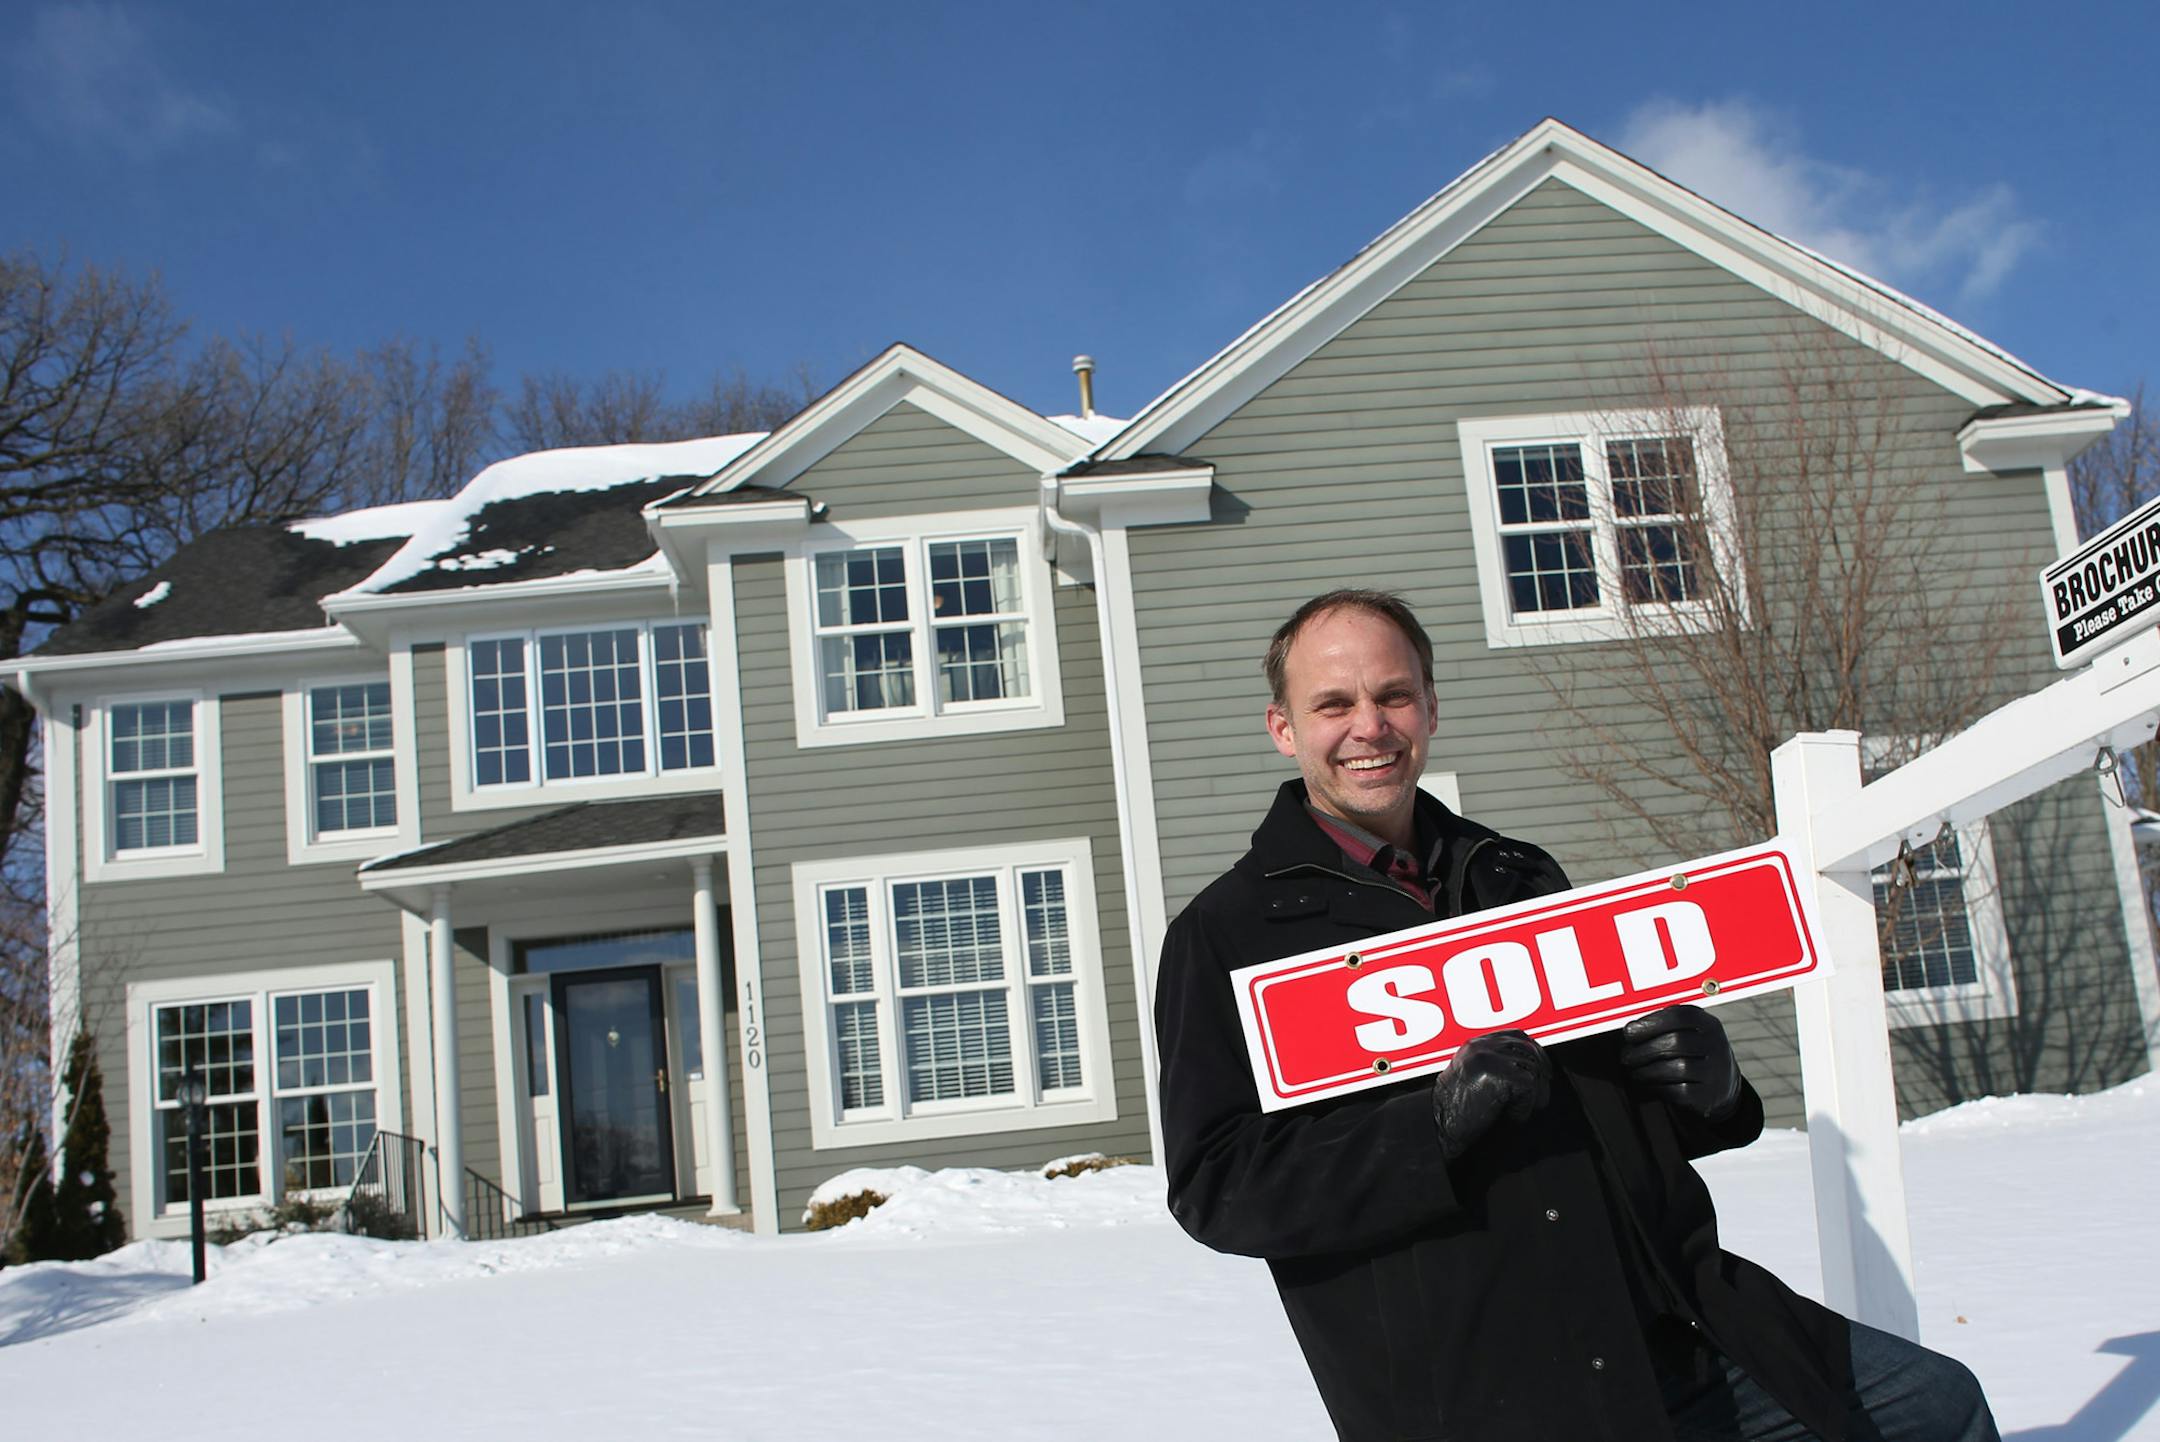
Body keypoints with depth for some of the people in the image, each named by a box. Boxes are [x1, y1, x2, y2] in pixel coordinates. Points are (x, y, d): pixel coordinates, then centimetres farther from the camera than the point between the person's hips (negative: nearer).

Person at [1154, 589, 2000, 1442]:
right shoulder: (1228, 933, -3)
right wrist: (1437, 1124, -24)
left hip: (1677, 1328, 6)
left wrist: (1708, 1085, -1)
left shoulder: (1519, 876, 15)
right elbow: (1214, 1182, -12)